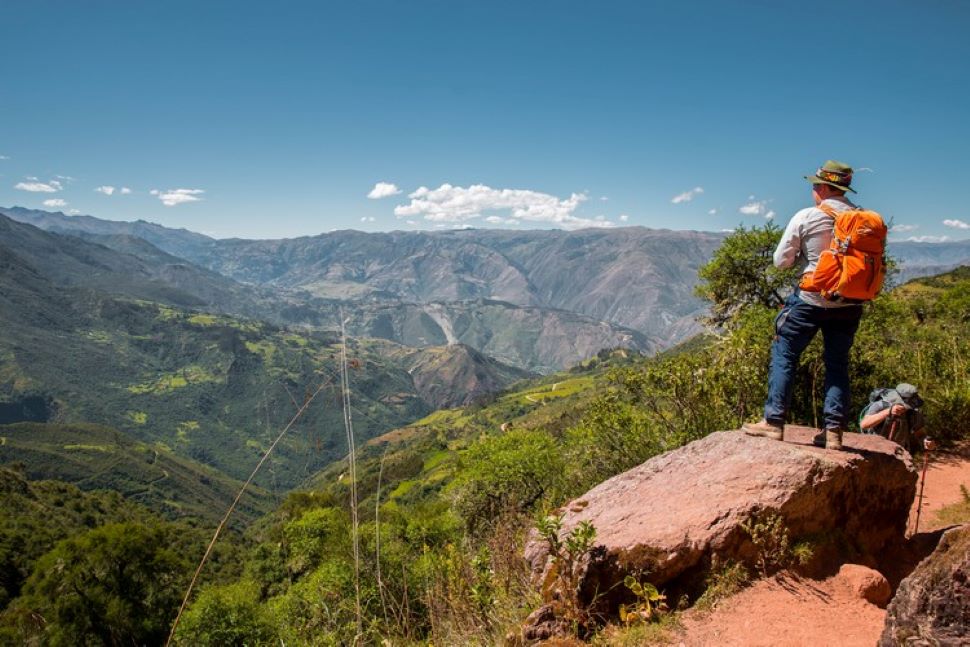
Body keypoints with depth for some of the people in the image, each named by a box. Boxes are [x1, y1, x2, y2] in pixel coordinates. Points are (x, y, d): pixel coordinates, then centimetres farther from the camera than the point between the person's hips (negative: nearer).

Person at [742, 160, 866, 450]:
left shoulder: (805, 217, -9)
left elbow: (781, 260, -5)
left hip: (811, 298, -4)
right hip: (848, 303, 4)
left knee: (784, 355, 6)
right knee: (837, 364, 12)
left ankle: (774, 422, 2)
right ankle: (834, 430, 10)